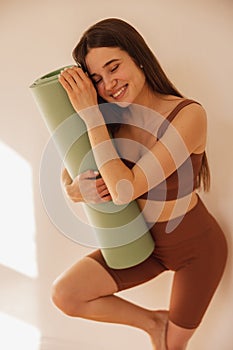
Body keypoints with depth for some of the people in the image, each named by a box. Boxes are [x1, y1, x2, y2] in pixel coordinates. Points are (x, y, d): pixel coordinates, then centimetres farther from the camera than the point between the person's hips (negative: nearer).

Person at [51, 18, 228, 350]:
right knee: (65, 295, -8)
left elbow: (125, 189, -34)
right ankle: (153, 321, 13)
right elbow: (69, 171, -1)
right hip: (146, 241, 5)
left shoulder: (189, 114, -28)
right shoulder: (111, 120, -10)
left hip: (196, 247, -4)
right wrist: (75, 190, -25)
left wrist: (90, 112, -31)